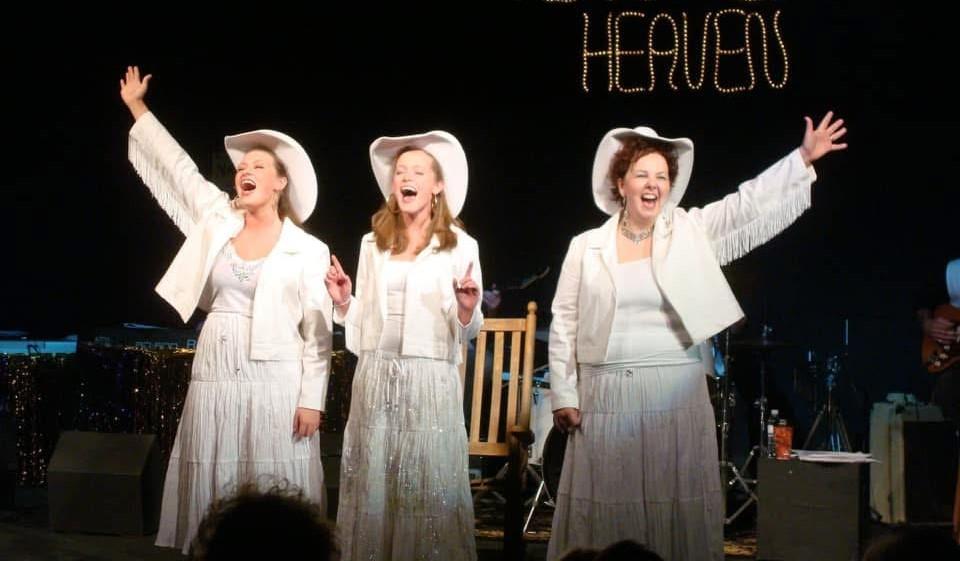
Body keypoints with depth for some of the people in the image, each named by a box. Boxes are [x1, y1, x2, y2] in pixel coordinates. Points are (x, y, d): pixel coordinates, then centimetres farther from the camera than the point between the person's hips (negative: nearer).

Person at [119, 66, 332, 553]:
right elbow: (178, 167, 11)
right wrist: (137, 109, 12)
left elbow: (318, 332, -3)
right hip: (216, 374, 4)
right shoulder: (217, 220, 8)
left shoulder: (308, 249, -2)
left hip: (274, 380, -4)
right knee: (213, 487, 6)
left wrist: (312, 399, -9)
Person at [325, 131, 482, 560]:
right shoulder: (372, 243, 11)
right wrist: (343, 301, -3)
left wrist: (467, 309, -19)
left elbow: (465, 333, 1)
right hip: (375, 378, 3)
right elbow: (362, 324, 15)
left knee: (428, 485, -2)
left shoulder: (461, 246, 1)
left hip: (430, 380, -3)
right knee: (373, 483, 6)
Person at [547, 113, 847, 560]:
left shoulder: (690, 233, 4)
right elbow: (564, 325, 5)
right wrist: (563, 397, 0)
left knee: (676, 511, 2)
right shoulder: (586, 246, 4)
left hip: (677, 397, 0)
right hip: (605, 398, 0)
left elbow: (749, 205, -5)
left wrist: (803, 158, -14)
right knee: (606, 510, 4)